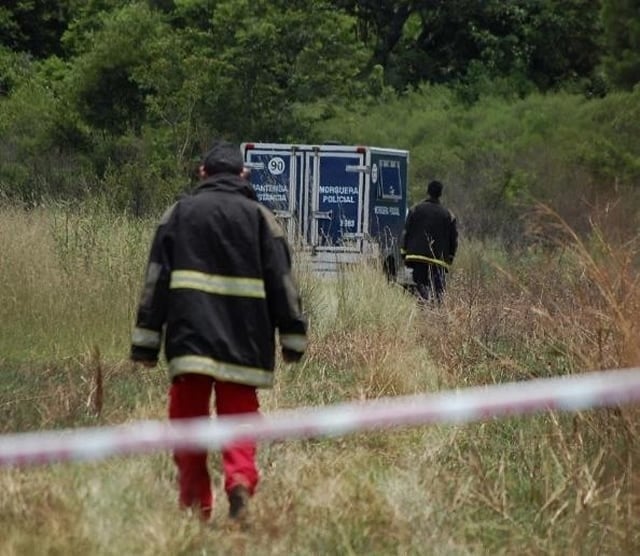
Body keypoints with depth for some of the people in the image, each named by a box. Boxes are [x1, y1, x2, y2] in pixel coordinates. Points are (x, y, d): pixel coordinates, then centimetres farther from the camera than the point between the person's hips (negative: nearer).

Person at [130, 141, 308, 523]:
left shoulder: (179, 213, 8)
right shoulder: (259, 217, 7)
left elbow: (156, 280, 5)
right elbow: (282, 282, 5)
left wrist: (146, 343, 5)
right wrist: (293, 337, 10)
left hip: (189, 337, 0)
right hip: (243, 341, 0)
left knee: (188, 416, 7)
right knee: (238, 413, 4)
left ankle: (195, 503, 4)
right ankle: (241, 480, -21)